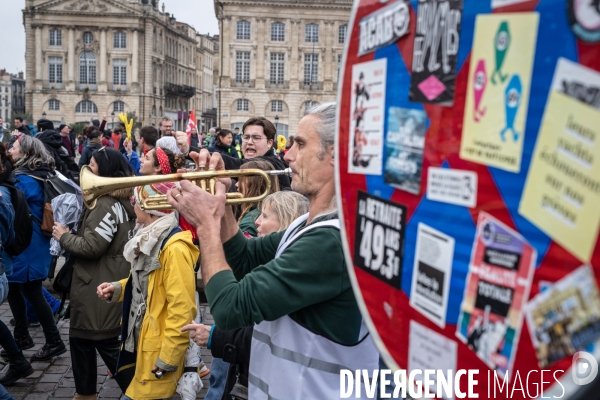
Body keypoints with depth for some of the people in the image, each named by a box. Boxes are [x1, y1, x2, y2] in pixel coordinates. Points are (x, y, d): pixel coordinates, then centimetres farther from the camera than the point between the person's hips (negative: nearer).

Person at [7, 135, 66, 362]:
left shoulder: (24, 179, -18)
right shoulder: (38, 176, 9)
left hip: (26, 246, -9)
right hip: (32, 243, 9)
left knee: (32, 293, -1)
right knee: (14, 289, 17)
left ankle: (54, 342, 7)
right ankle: (21, 337, 28)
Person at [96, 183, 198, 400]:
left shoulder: (175, 247, -23)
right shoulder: (149, 237, 7)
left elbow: (181, 308, -24)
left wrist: (168, 358, -20)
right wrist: (116, 288, 3)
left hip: (157, 349, -9)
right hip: (139, 340, 9)